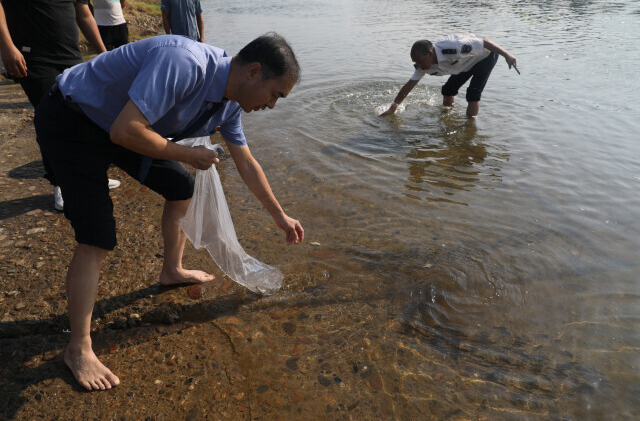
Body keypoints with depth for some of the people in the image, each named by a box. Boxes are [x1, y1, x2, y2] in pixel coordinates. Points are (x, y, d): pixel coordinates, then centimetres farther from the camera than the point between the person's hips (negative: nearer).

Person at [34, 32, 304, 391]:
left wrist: (281, 217, 14)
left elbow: (247, 164, 7)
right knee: (97, 239, -13)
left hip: (123, 124, 9)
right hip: (70, 123, -8)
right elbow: (126, 131, -38)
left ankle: (172, 270, 33)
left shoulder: (231, 103, -4)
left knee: (182, 186, 10)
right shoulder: (185, 64, -34)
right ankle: (79, 349, 3)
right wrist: (189, 154, -22)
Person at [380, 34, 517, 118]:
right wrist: (393, 108, -12)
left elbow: (484, 41, -33)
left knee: (473, 94, -18)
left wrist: (507, 55, -30)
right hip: (467, 62, 7)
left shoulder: (453, 47, -42)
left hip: (486, 55, -7)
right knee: (448, 90, 5)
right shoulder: (424, 64, -19)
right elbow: (409, 85, -12)